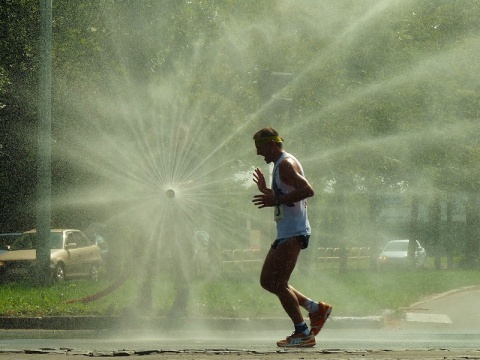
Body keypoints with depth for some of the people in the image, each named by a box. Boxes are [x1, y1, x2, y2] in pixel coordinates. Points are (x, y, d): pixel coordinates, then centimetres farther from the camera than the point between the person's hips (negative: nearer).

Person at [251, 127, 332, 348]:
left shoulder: (286, 164, -12)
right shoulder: (280, 165, 20)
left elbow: (307, 190, -28)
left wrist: (275, 200, -27)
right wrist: (266, 191, 27)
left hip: (293, 234, -11)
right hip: (286, 233, 11)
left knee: (278, 284, -10)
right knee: (267, 281, 12)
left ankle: (303, 333, -7)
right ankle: (316, 308, 15)